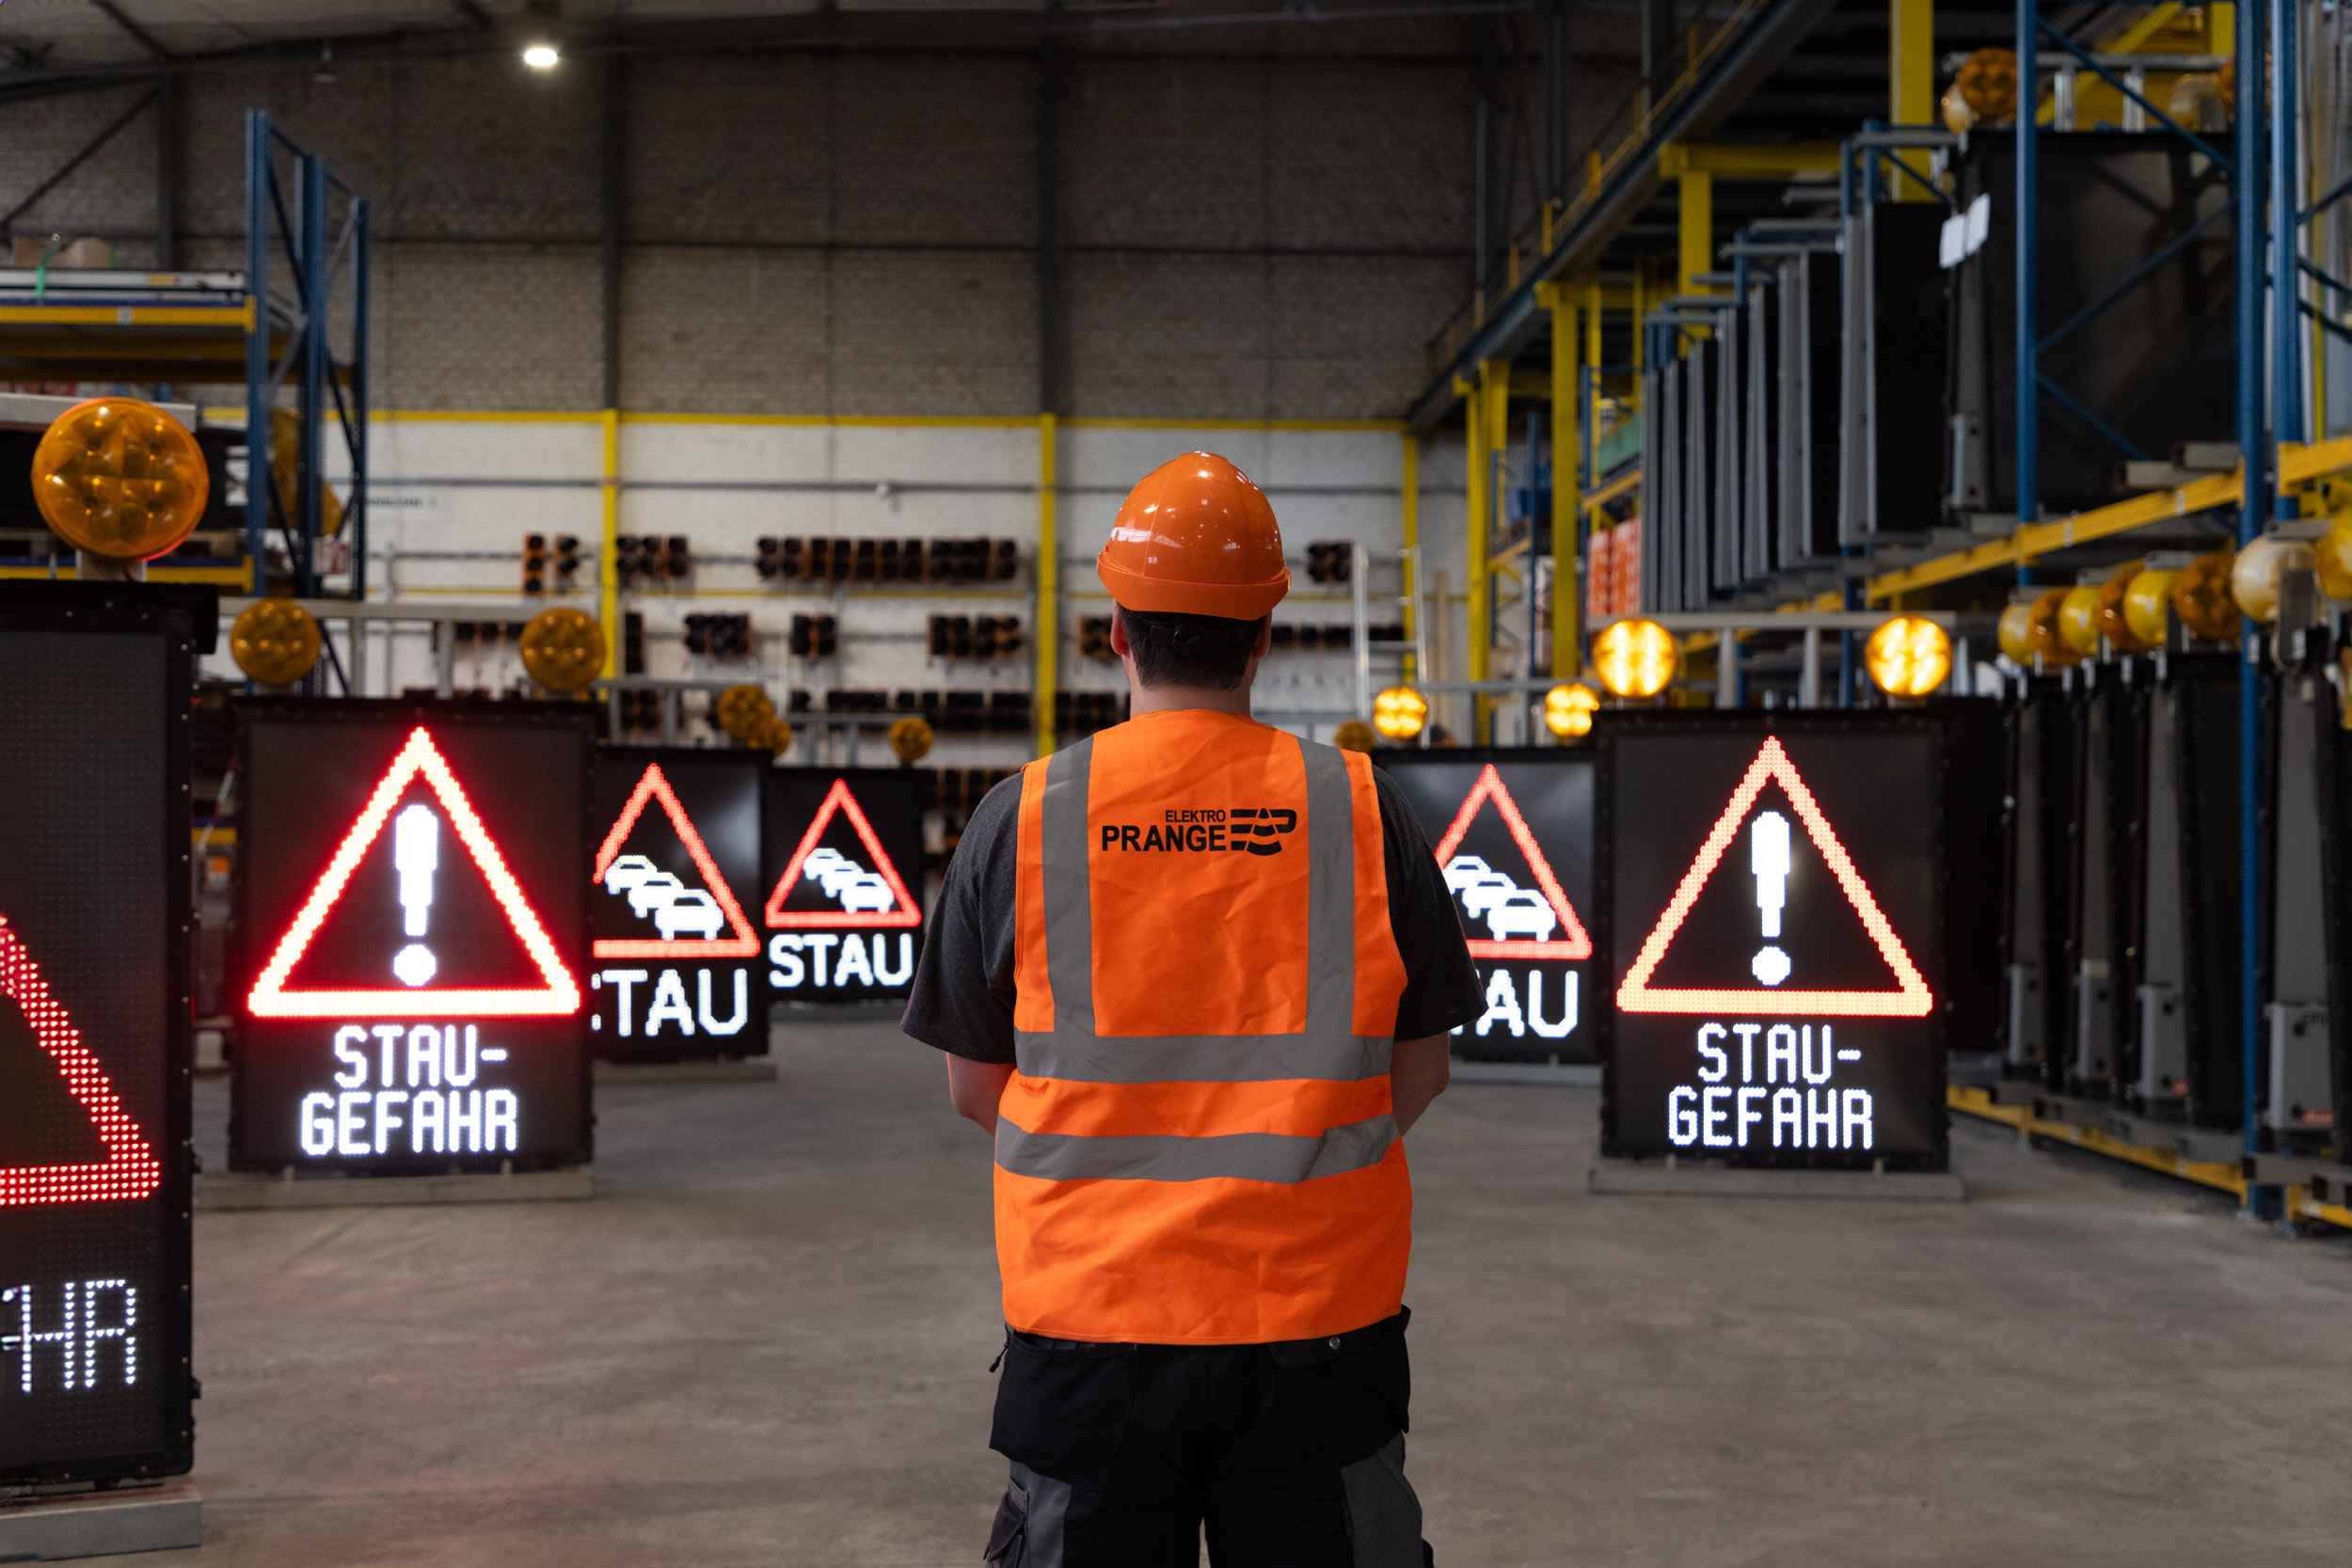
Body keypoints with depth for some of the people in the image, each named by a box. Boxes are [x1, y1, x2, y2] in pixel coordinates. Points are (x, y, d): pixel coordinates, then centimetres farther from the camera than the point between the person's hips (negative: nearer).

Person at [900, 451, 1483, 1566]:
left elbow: (972, 1085, 5)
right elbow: (1417, 1073, 5)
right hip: (1319, 1313, 0)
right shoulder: (1361, 809, -3)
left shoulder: (1020, 818, -4)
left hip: (1087, 1317, 0)